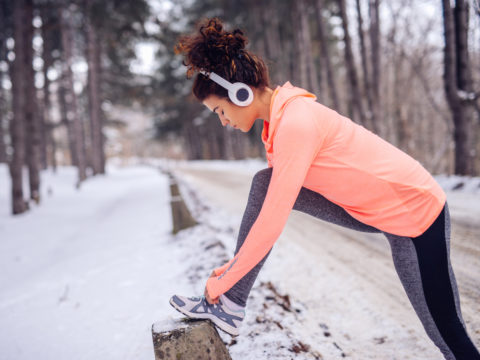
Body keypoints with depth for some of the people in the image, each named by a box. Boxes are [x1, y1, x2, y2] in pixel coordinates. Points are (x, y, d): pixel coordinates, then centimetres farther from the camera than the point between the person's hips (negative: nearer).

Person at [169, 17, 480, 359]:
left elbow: (271, 223, -27)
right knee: (264, 184, -6)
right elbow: (274, 198, 8)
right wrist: (238, 262, 10)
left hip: (417, 212, -8)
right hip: (372, 206, 8)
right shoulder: (284, 113, 0)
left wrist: (221, 282, -15)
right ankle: (230, 306, -1)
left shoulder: (294, 123, -28)